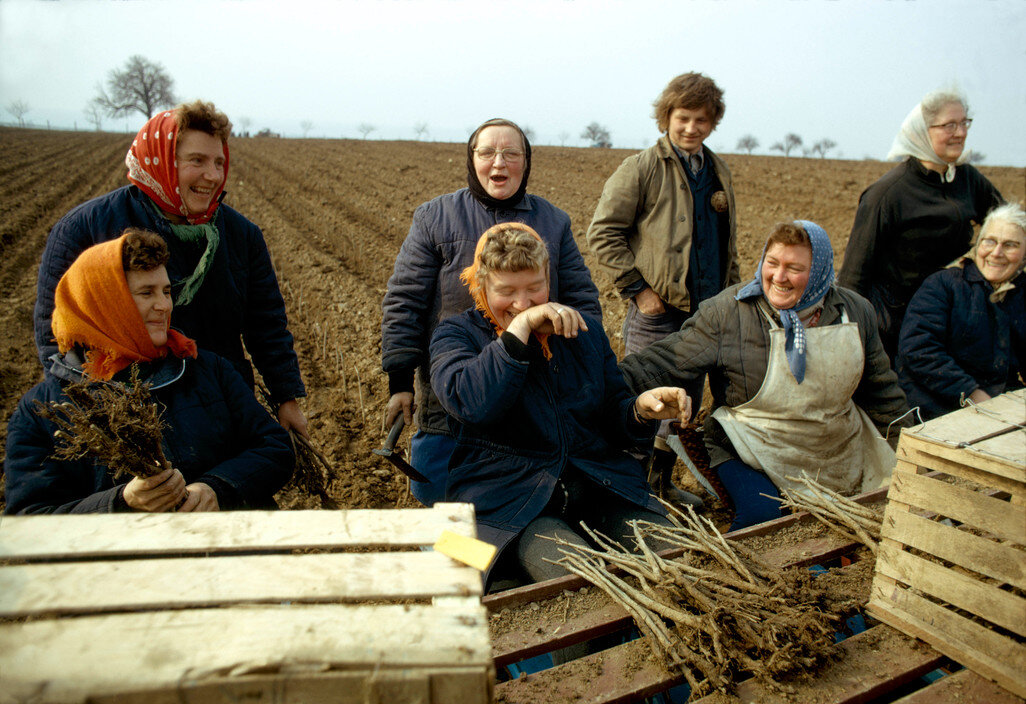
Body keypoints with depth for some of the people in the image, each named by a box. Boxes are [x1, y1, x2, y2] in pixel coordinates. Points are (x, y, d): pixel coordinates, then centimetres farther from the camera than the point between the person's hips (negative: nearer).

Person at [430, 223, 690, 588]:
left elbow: (612, 415, 19)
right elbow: (470, 402, -18)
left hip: (600, 484, 5)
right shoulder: (456, 334, 5)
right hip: (506, 494, -4)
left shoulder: (584, 329, 16)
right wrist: (520, 327, -16)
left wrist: (640, 408, -5)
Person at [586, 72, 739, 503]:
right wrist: (636, 288, -13)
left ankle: (662, 484, 31)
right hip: (658, 311, -6)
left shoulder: (718, 172, 14)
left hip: (706, 312, 7)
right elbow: (602, 233, -9)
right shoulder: (641, 168, -6)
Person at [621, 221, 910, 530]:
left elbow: (881, 392, 13)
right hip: (751, 456, -5)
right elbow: (667, 362, -15)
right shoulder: (726, 312, -12)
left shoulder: (855, 312, 2)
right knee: (761, 516, -27)